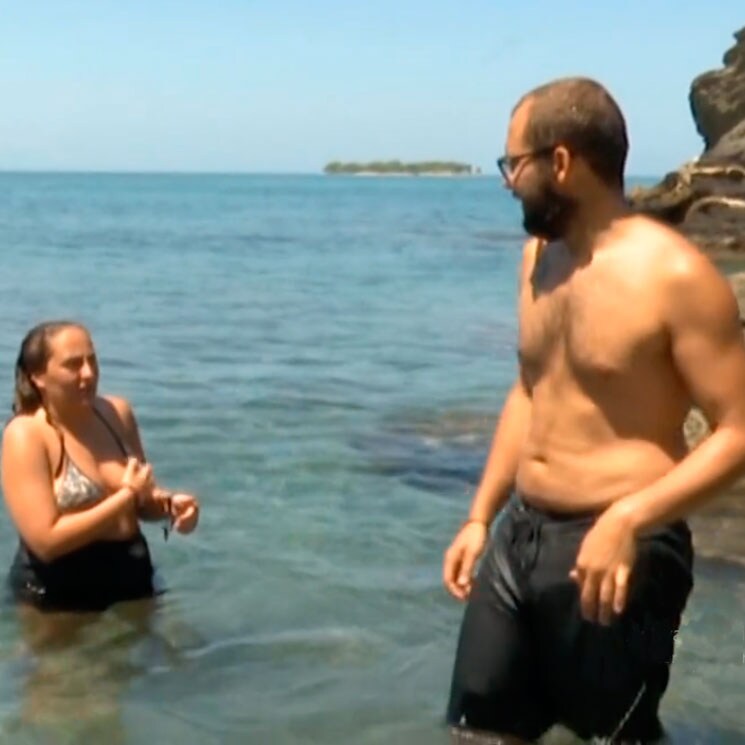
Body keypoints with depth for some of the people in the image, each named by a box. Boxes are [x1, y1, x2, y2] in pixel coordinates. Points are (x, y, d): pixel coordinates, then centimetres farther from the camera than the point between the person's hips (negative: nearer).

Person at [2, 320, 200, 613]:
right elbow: (45, 541, -24)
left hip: (133, 581, 6)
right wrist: (127, 495, -21)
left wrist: (168, 504, -9)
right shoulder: (25, 435, -17)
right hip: (58, 600, -5)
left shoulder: (117, 412, 1)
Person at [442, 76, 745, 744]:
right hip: (519, 537, 7)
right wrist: (480, 518, 14)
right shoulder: (540, 257, 8)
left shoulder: (675, 275, -15)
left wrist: (629, 520, -28)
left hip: (614, 551, -7)